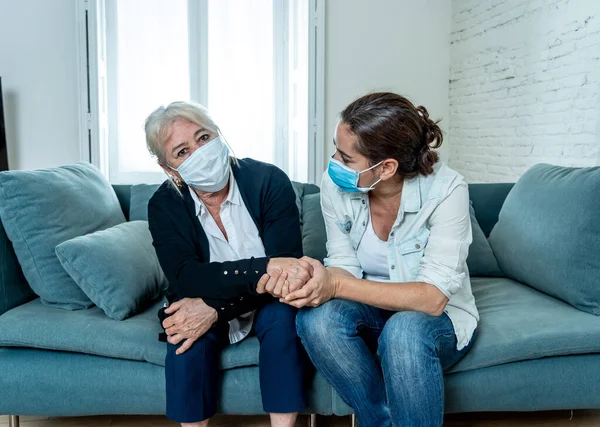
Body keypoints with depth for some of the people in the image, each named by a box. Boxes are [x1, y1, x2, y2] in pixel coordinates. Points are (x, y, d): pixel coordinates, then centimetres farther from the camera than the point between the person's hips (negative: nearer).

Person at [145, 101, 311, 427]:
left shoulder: (269, 182, -20)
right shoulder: (164, 205, -14)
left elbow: (287, 267, -25)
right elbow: (185, 278, -29)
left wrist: (214, 309, -37)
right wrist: (265, 268, -44)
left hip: (266, 302, 0)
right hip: (204, 305, 1)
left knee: (283, 315, -32)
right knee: (186, 330, -30)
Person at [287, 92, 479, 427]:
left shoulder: (446, 189, -24)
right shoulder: (335, 185, -14)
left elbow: (432, 298, -28)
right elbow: (344, 267, -7)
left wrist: (336, 285, -38)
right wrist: (314, 281, -33)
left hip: (439, 319, -3)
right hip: (372, 310, 4)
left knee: (404, 331, -38)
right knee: (317, 318, -29)